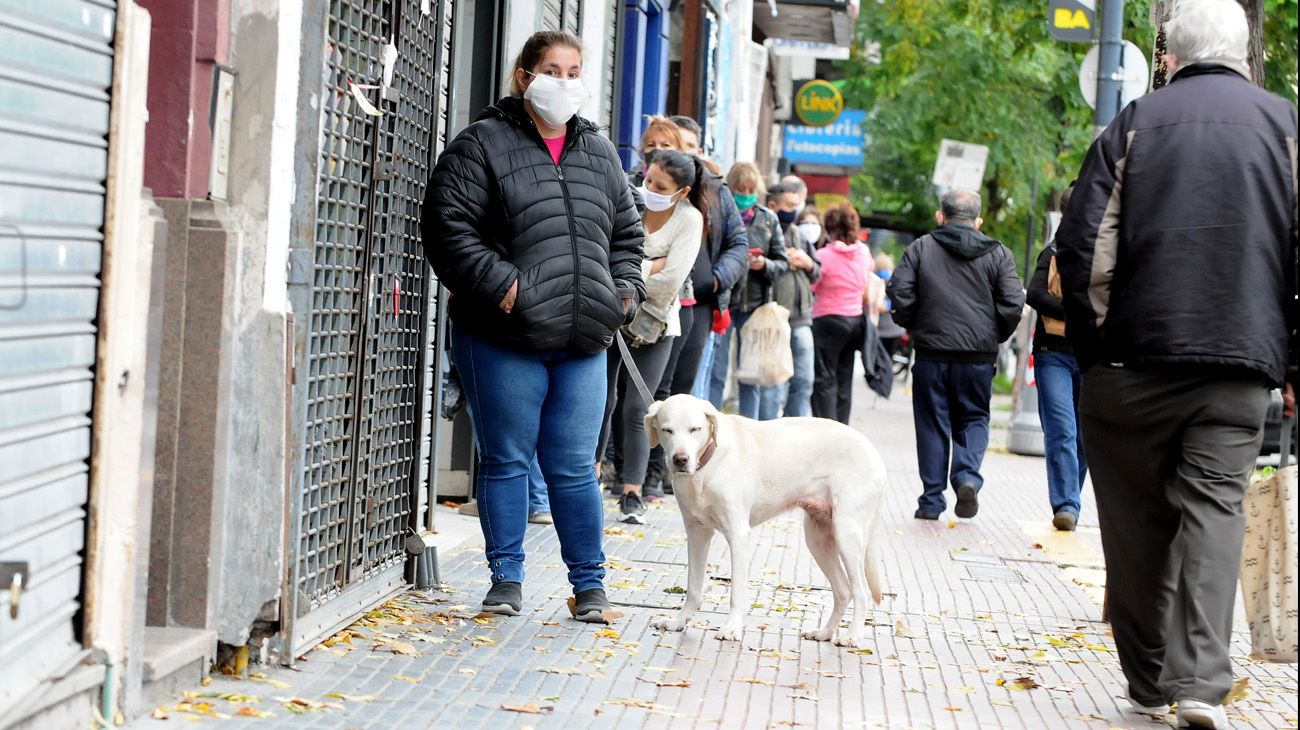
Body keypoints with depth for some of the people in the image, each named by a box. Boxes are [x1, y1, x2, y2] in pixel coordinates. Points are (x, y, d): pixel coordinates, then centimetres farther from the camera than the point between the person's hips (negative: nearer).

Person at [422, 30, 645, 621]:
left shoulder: (599, 153, 16)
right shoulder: (482, 145, -2)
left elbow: (626, 233, 24)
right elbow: (448, 224, -9)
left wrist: (625, 290, 8)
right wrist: (498, 283, -16)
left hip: (582, 342, 4)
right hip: (505, 337, -4)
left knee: (573, 466, 6)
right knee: (506, 460, 4)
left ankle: (589, 582, 15)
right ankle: (506, 579, 15)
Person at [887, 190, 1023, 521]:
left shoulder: (920, 248, 4)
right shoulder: (998, 253, 5)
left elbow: (899, 291, -6)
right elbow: (1013, 303, -2)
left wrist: (914, 326, 9)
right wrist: (994, 337, 12)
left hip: (931, 352, 0)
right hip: (979, 356, 0)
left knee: (932, 423, 7)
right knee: (973, 418, 13)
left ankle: (931, 500, 8)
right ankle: (968, 477, -11)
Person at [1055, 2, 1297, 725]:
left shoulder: (1136, 123, 4)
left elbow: (1084, 245, -2)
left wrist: (1093, 344, 6)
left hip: (1137, 355, 0)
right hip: (1241, 364, 0)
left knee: (1139, 518, 9)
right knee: (1214, 506, 0)